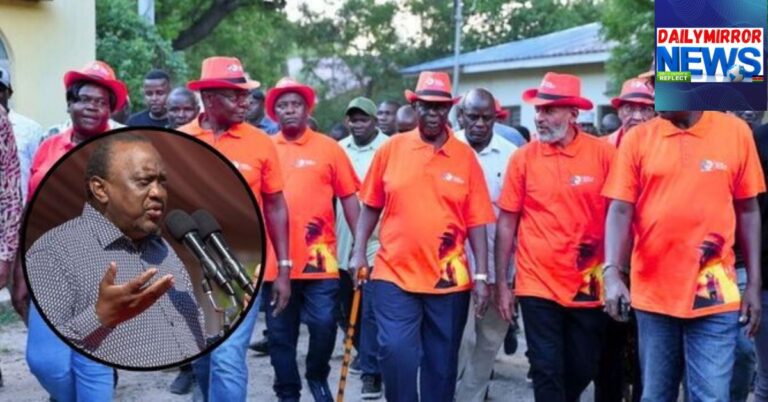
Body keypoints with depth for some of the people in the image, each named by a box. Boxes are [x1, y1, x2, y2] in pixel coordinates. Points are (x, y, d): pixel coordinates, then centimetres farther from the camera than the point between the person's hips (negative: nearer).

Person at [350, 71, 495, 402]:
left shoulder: (465, 156, -1)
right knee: (396, 352, -11)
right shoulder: (391, 149, 0)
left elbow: (476, 222, -1)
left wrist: (481, 276, -4)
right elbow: (371, 206, 8)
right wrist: (359, 251, 1)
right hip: (394, 274, 0)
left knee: (442, 363, 10)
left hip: (449, 279, 1)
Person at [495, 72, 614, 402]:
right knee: (547, 371, 2)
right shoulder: (523, 158, -3)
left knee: (583, 369, 14)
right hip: (538, 284, -1)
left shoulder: (603, 154, -5)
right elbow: (507, 222, 2)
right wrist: (501, 283, 2)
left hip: (588, 286, 1)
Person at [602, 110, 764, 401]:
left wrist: (754, 284, 2)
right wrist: (612, 272, -19)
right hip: (653, 293, 1)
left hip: (714, 295, -1)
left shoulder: (736, 132, 1)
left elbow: (748, 211, 6)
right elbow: (620, 209, -4)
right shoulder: (637, 138, 1)